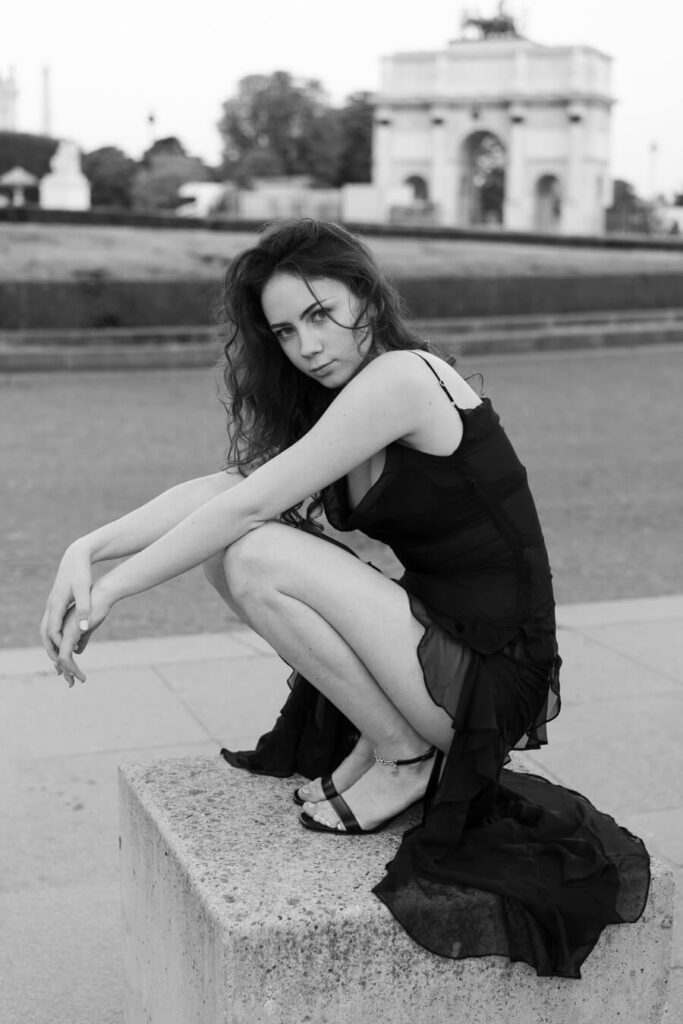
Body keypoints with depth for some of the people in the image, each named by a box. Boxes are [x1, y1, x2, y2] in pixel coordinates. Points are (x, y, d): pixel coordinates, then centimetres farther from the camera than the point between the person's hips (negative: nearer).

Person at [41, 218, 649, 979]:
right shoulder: (335, 399, 10)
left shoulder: (401, 379, -18)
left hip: (492, 673, -9)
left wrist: (111, 591, -14)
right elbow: (224, 487, 2)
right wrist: (88, 548, -11)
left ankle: (405, 757, -4)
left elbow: (251, 506, -20)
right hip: (438, 636, 9)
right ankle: (372, 734, 8)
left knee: (258, 558, -22)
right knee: (226, 546, 3)